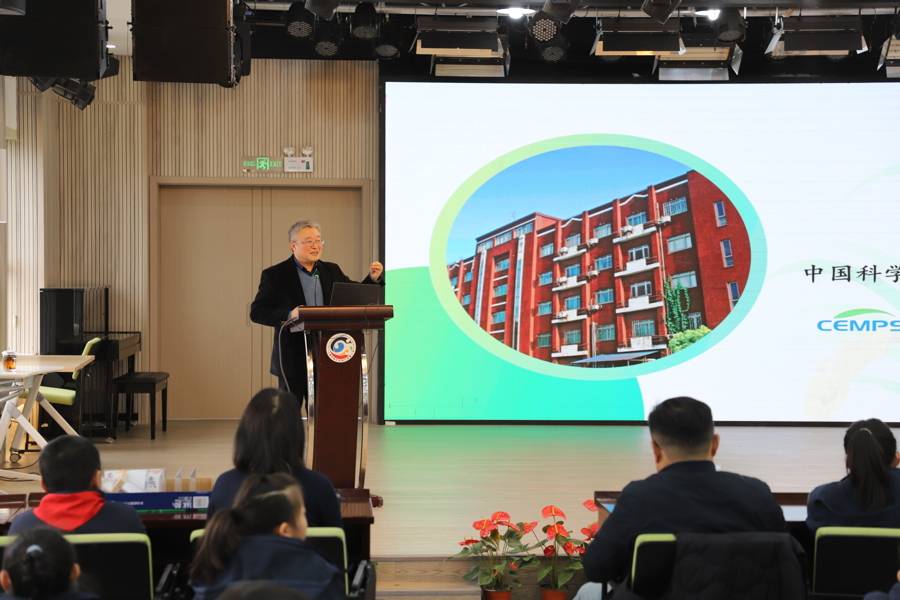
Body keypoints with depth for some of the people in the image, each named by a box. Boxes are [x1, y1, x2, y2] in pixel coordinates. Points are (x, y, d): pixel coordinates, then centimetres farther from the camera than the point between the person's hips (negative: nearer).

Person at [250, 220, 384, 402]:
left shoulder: (332, 271, 12)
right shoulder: (275, 275, -2)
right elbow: (256, 312, -7)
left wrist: (373, 278, -4)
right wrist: (289, 314, -21)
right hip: (293, 360, -4)